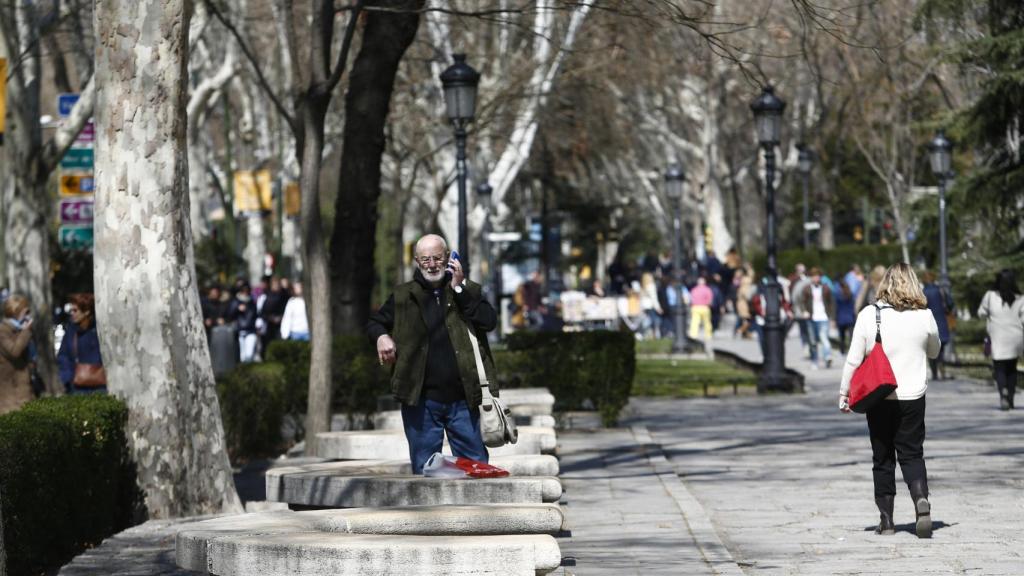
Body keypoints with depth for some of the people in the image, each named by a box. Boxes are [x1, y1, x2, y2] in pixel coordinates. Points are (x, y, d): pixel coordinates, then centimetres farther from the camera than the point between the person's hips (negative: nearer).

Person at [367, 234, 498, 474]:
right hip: (421, 400, 1)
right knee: (424, 469, 5)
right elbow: (375, 321, 20)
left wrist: (459, 288, -11)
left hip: (462, 399, -1)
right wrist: (381, 336, -3)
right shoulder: (403, 296, 9)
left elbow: (489, 321, -8)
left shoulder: (469, 291, 7)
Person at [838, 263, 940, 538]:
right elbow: (934, 351, 13)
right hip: (913, 397, 1)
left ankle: (886, 518, 12)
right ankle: (922, 501, -18)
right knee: (912, 454, 8)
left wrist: (844, 393, 5)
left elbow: (854, 359, -5)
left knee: (882, 458, 10)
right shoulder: (924, 316, -4)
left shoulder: (869, 315, -9)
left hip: (878, 398, -1)